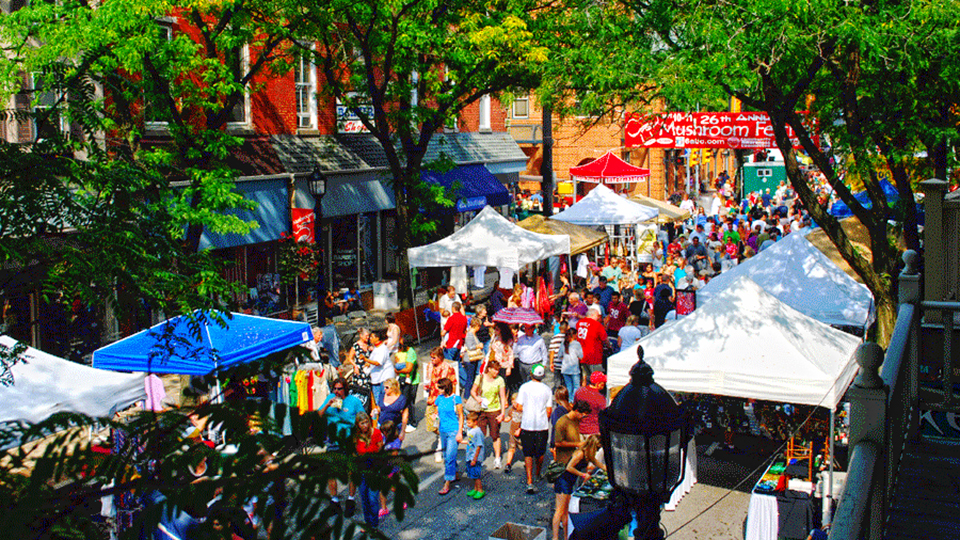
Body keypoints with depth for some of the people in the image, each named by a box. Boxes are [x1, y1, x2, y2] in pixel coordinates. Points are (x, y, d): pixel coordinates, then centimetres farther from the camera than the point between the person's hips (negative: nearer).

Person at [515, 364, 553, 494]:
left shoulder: (524, 387, -5)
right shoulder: (547, 389, -2)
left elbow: (519, 407, -6)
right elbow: (549, 410, -1)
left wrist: (515, 406, 17)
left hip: (527, 425, -1)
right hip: (542, 425, 1)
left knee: (528, 454, 1)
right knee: (540, 453, 19)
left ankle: (529, 482, -10)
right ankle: (538, 475, 40)